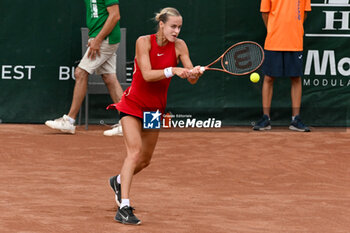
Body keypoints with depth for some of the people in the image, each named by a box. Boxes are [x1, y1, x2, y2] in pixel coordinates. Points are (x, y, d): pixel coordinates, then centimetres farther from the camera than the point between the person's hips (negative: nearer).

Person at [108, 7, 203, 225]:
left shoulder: (179, 46, -7)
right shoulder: (144, 42, -17)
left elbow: (192, 79, -12)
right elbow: (147, 75, -27)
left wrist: (195, 73, -35)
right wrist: (172, 70, -40)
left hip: (155, 108, 5)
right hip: (133, 104, -5)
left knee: (145, 160, 14)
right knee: (135, 151, -22)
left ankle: (119, 181, 46)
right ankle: (124, 207, -27)